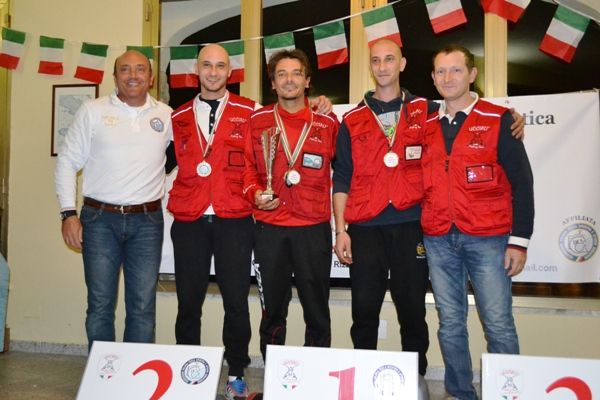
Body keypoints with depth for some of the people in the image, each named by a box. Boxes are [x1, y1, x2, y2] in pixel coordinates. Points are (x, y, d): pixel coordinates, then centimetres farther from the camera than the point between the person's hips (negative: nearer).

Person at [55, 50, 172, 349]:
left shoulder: (166, 115, 7)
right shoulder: (92, 111, 3)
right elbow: (67, 162, 4)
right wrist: (68, 213, -3)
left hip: (147, 221, 1)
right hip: (100, 219, -1)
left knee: (143, 307, 5)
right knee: (100, 305, 5)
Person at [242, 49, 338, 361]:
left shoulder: (327, 122, 5)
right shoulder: (258, 121, 7)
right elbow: (247, 166, 9)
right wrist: (254, 193, -8)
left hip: (313, 229, -1)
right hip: (268, 228, 1)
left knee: (317, 310, 8)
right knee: (272, 309, 11)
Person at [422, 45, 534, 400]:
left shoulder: (498, 120, 1)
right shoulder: (426, 126, 12)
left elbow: (521, 183, -1)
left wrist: (520, 239, -7)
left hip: (487, 239, -3)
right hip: (438, 241, 4)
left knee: (499, 325, -2)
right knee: (450, 324, 9)